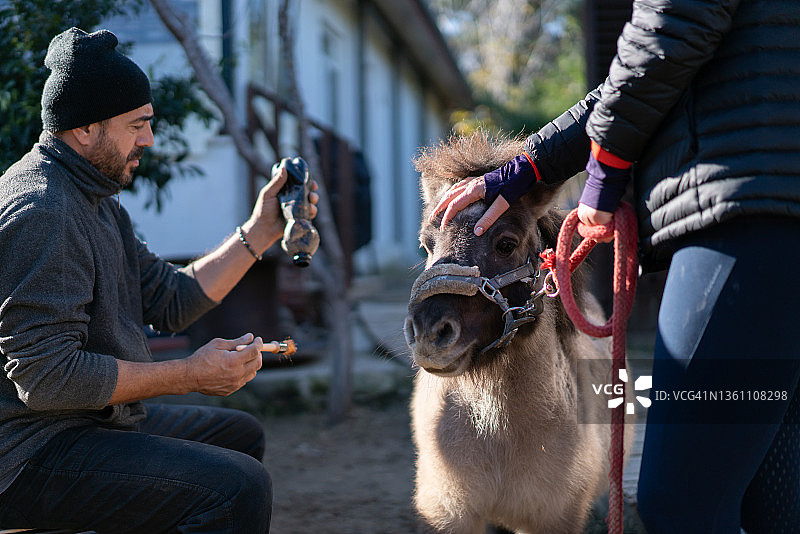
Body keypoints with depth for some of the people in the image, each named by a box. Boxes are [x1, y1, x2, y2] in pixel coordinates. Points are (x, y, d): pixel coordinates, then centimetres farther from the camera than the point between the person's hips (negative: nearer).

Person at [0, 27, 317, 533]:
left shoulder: (96, 201, 15)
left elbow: (170, 301, 14)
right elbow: (44, 377, -27)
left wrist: (260, 231, 9)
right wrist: (190, 374, -21)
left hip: (95, 418, 11)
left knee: (241, 434, 22)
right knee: (238, 487, -24)